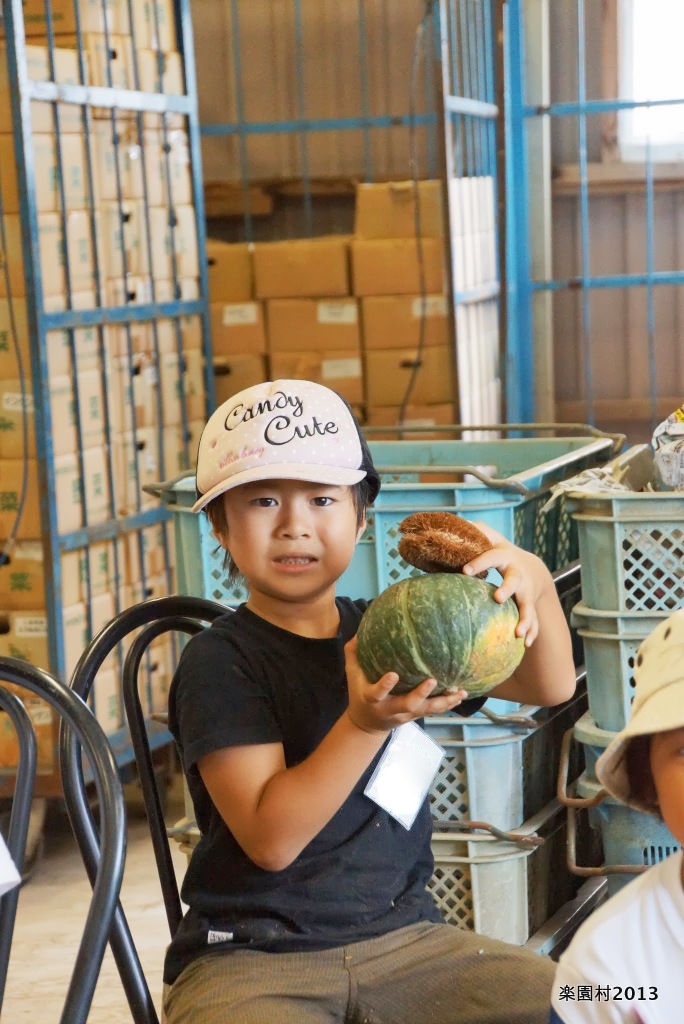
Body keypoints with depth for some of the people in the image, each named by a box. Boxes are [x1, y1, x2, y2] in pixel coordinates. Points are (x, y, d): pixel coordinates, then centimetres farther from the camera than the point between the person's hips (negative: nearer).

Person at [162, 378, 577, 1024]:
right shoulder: (220, 661, -10)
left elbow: (550, 686, 7)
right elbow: (271, 838, -19)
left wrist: (534, 582, -13)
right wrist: (366, 722, -32)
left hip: (402, 938, 5)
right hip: (253, 960, -5)